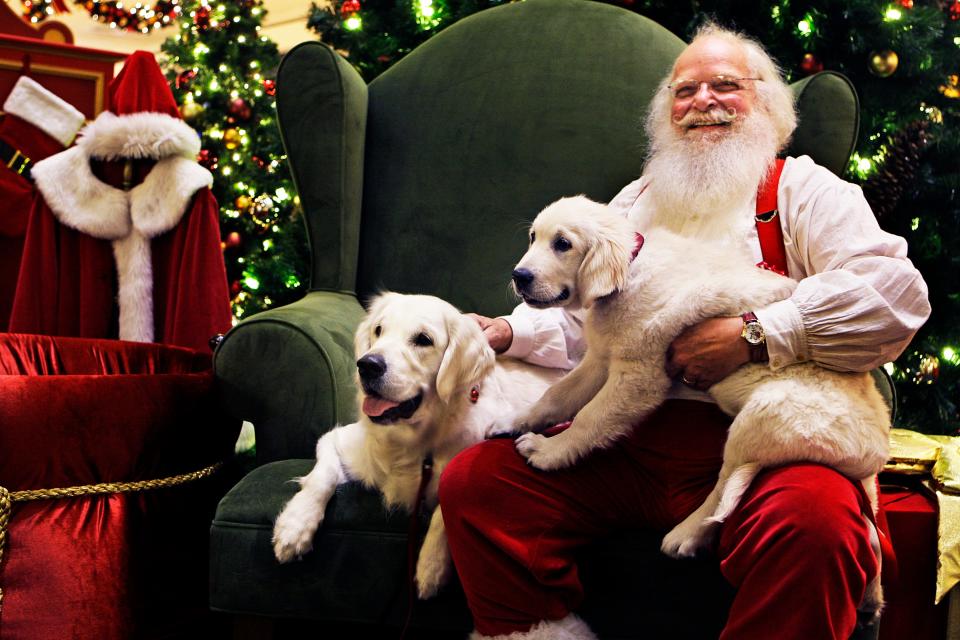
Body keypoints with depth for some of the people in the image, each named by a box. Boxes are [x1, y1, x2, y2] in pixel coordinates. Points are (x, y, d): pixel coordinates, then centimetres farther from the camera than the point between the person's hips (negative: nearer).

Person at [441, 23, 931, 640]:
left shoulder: (804, 191, 10)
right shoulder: (637, 201, 26)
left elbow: (896, 294, -8)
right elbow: (580, 323, 30)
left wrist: (754, 335, -16)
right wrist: (509, 333, 10)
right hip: (627, 439, 5)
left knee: (815, 520, -37)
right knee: (472, 480, -15)